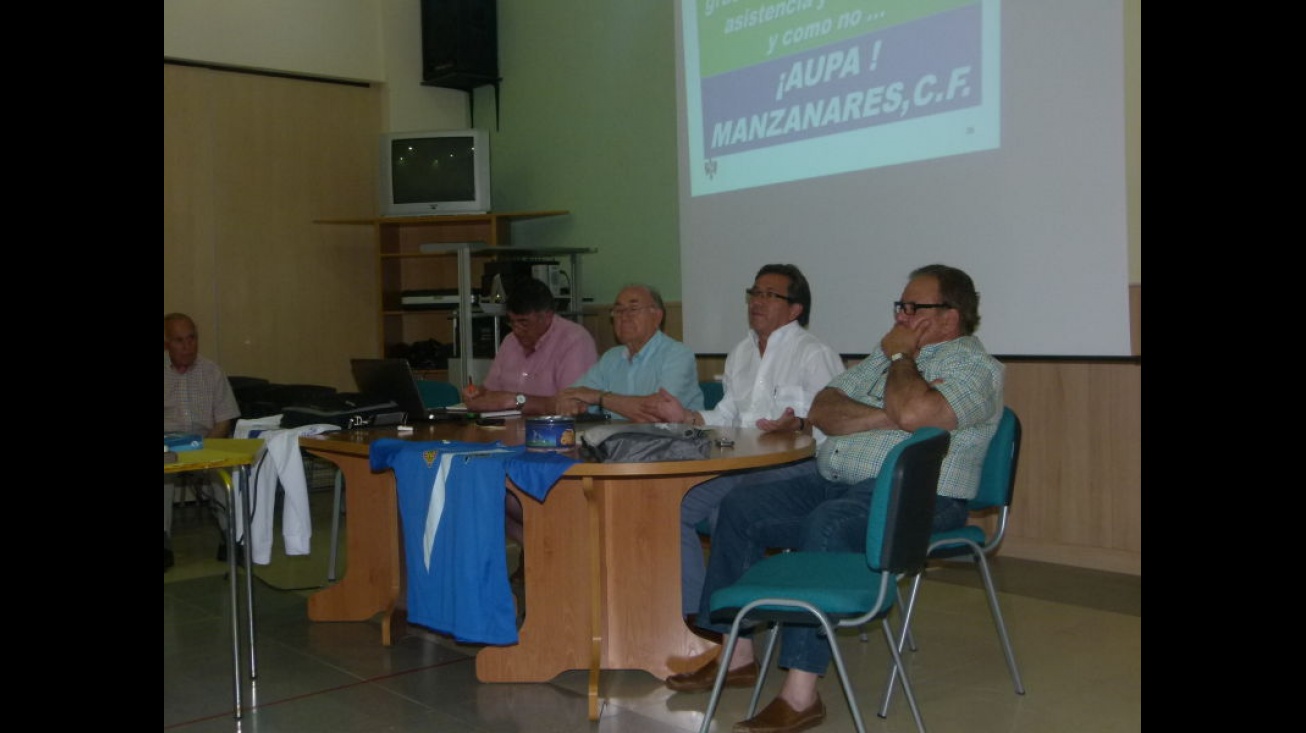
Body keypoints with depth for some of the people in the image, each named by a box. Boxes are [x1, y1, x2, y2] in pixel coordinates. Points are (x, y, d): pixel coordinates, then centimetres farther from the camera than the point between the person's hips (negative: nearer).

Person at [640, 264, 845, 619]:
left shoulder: (815, 354, -2)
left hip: (789, 467, -8)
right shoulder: (740, 353, 22)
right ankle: (694, 613, -4)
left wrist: (797, 426, -31)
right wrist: (687, 416, 11)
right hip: (738, 466, 8)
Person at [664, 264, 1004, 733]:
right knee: (739, 509, -2)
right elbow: (822, 409, 8)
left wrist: (900, 356, -6)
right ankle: (737, 654, 4)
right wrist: (885, 415, -9)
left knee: (827, 525, -36)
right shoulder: (886, 356, 21)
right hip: (835, 482, 9)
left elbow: (914, 413, -25)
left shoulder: (974, 367, -4)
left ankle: (801, 694, -32)